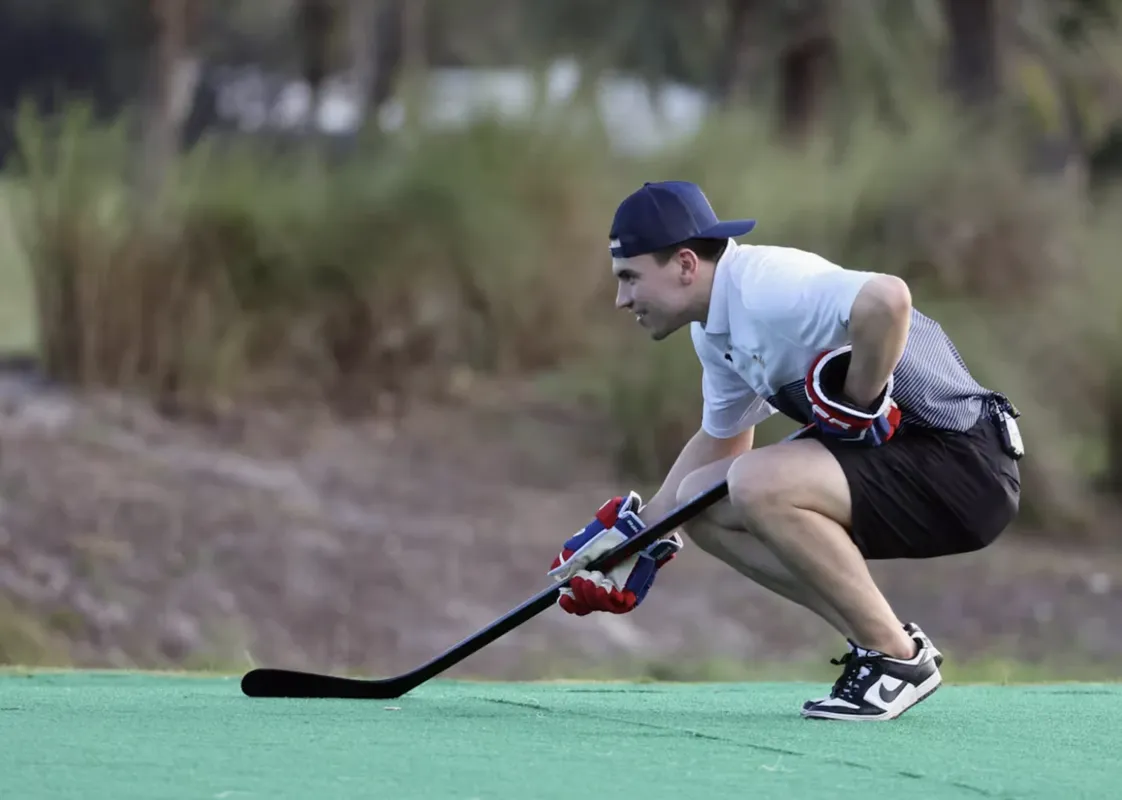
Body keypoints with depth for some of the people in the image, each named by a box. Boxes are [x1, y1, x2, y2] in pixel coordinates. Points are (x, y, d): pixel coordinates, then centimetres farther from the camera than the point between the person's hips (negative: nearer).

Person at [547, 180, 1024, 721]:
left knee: (758, 486, -27)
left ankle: (898, 658, -11)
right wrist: (640, 532, 26)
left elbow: (886, 299, -41)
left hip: (965, 460, -10)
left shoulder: (766, 287, -22)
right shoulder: (714, 328, 10)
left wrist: (859, 407, -25)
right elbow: (721, 440, 28)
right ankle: (881, 639, 8)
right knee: (701, 501, 7)